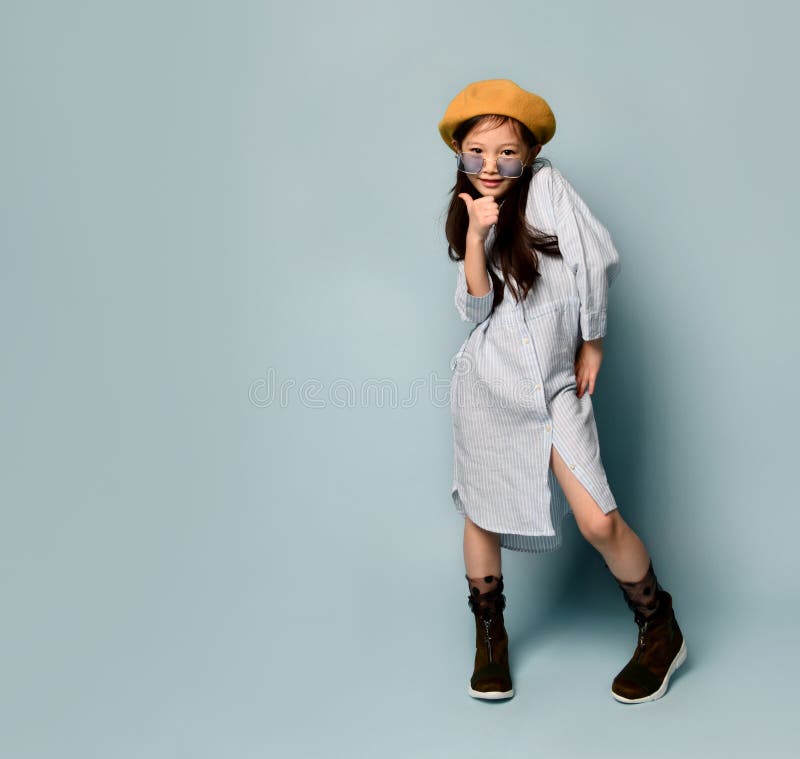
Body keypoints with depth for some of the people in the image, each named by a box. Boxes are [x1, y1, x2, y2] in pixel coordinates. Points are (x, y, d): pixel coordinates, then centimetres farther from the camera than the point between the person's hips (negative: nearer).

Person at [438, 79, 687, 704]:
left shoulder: (547, 185, -3)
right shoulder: (467, 214, 10)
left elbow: (597, 260, -10)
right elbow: (475, 307, -1)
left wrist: (591, 341, -2)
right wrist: (475, 237, -13)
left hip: (556, 384, -4)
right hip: (488, 383, 4)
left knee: (599, 521, -10)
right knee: (482, 513, 11)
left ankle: (662, 631, 16)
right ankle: (490, 636, 33)